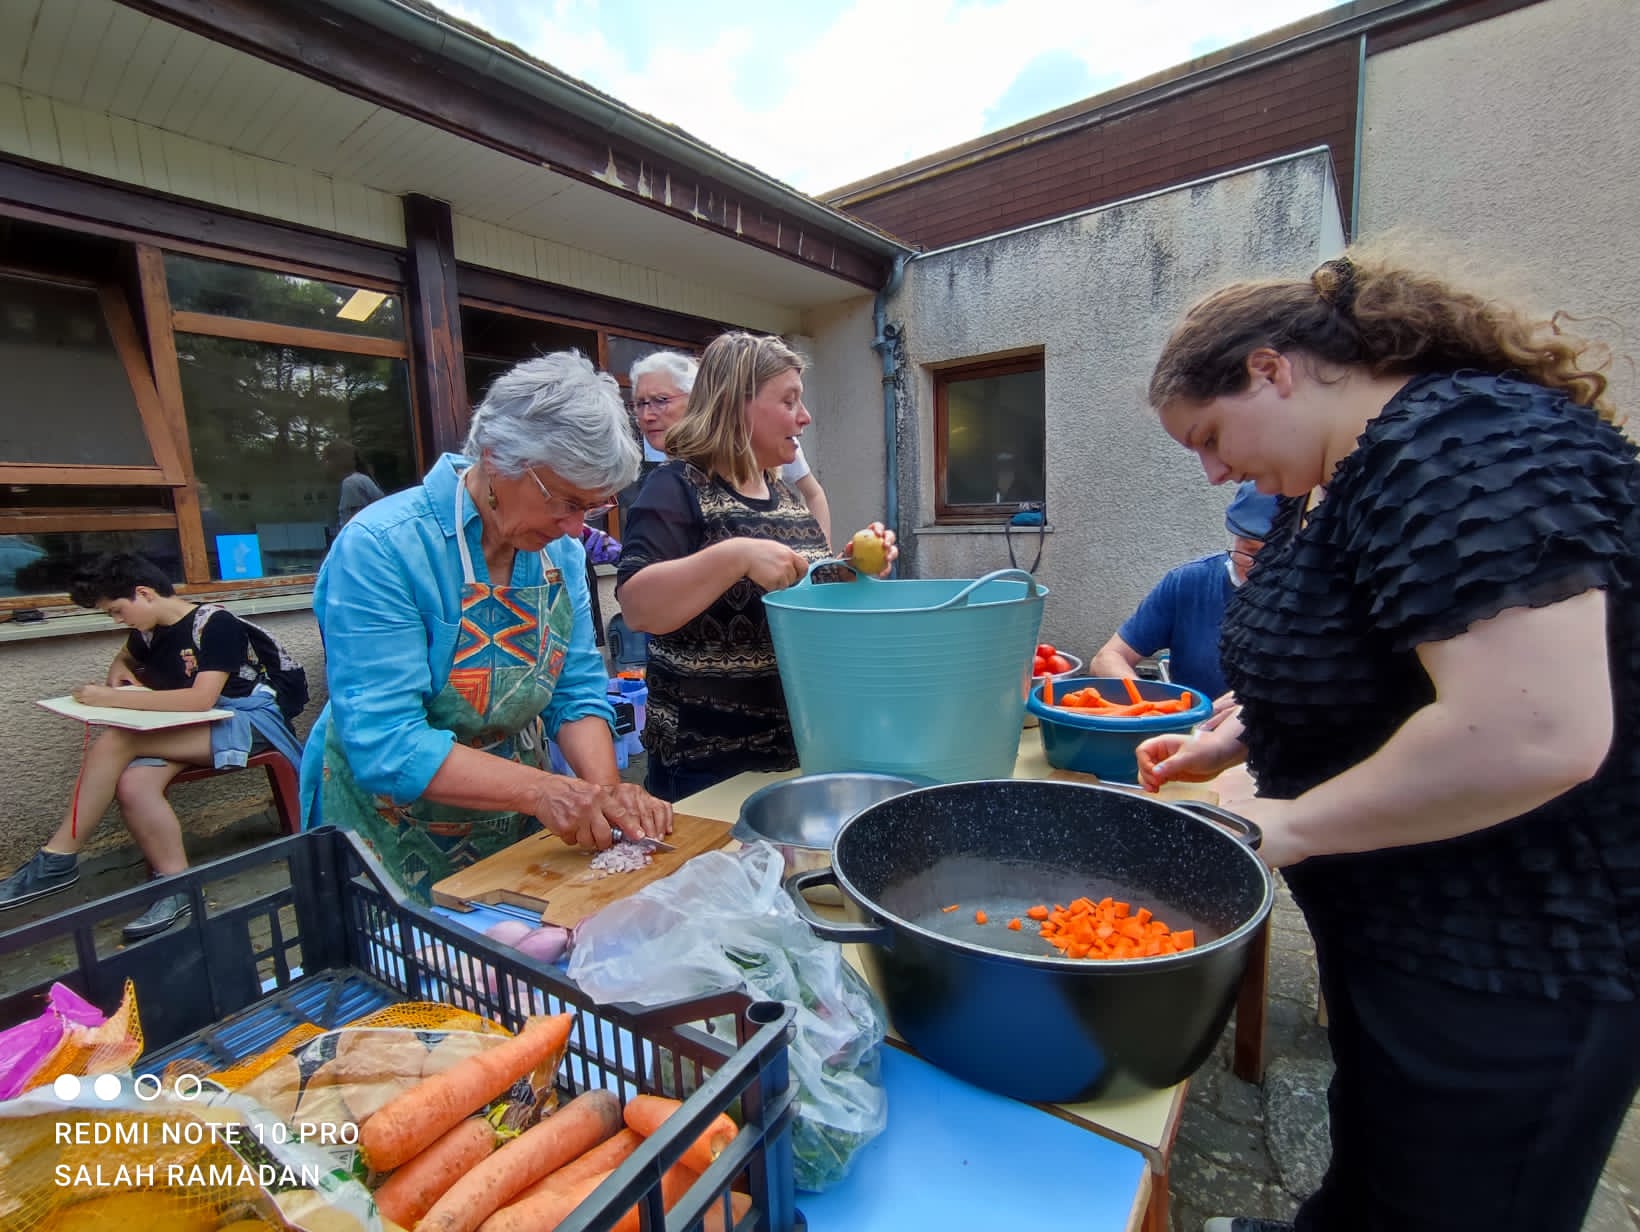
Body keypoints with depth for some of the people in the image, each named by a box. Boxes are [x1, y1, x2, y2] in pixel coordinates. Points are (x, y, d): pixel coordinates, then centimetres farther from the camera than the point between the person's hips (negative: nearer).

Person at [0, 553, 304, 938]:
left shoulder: (214, 623, -13)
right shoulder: (148, 632, 11)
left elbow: (201, 698, -22)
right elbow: (124, 659, 36)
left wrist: (115, 699, -18)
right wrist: (119, 674, 12)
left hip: (245, 723, -7)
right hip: (188, 730, 7)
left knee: (115, 742, -25)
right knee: (132, 785, -25)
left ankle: (57, 860, -11)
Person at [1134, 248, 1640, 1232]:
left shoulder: (1461, 441, -25)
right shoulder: (1345, 479, 5)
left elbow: (1533, 733, -35)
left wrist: (1290, 825, -23)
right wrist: (1228, 744, 9)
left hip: (1517, 966, -8)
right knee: (1371, 1153, 30)